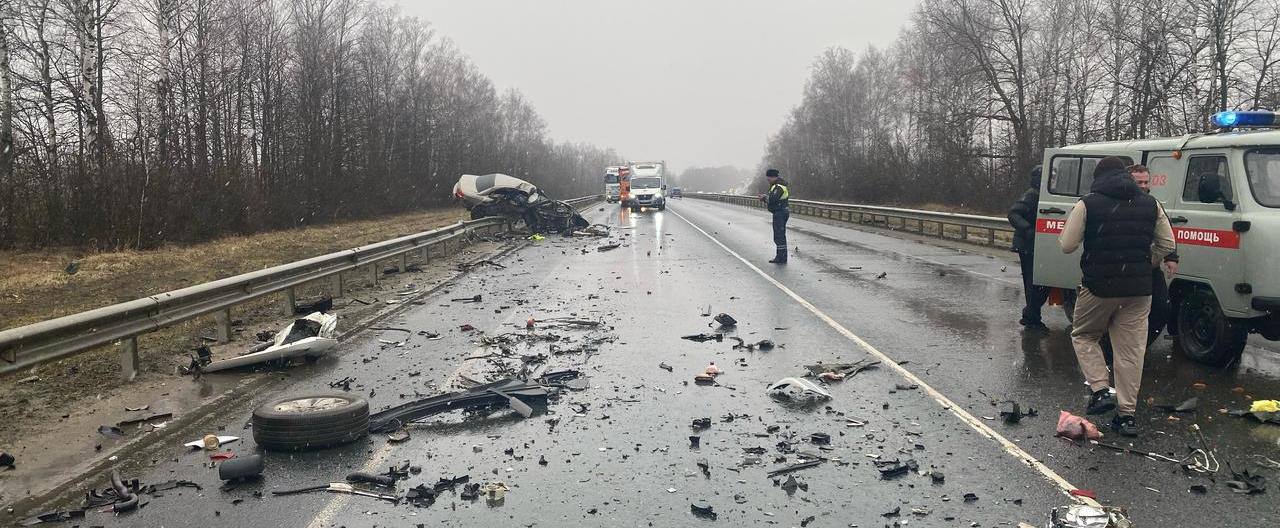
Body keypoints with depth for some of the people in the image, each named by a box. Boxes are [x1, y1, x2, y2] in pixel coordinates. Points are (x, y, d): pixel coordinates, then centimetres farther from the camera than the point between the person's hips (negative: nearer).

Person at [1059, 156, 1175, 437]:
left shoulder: (1087, 204, -6)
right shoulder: (1150, 204, 8)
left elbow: (1067, 245, -7)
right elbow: (1166, 245, 9)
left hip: (1099, 287, -3)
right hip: (1139, 289, 4)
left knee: (1083, 336, 18)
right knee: (1131, 350, 8)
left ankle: (1101, 391, 2)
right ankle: (1127, 414, 11)